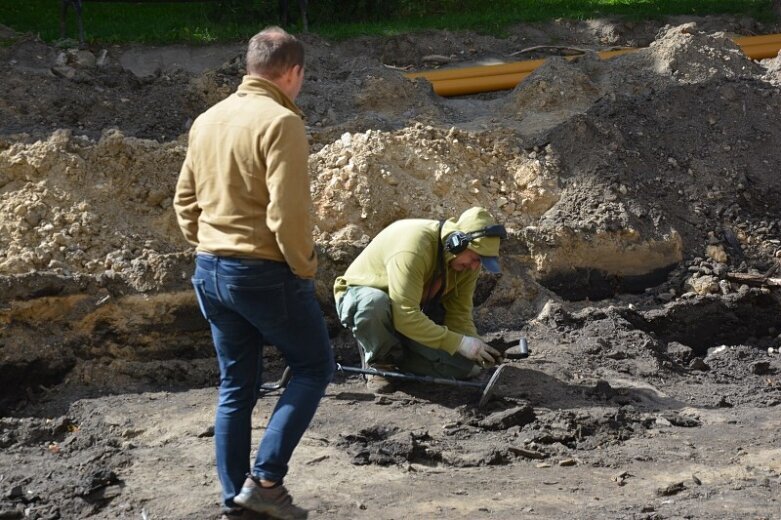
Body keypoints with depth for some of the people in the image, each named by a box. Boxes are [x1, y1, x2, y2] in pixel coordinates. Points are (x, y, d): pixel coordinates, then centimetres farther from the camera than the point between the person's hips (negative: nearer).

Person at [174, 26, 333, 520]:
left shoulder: (207, 121, 10)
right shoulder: (281, 122, -15)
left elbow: (186, 202, 15)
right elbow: (289, 213, -21)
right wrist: (305, 268, -8)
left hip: (210, 271, 7)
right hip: (265, 273, -7)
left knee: (236, 387, 14)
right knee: (314, 366, 9)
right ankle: (266, 479, 0)